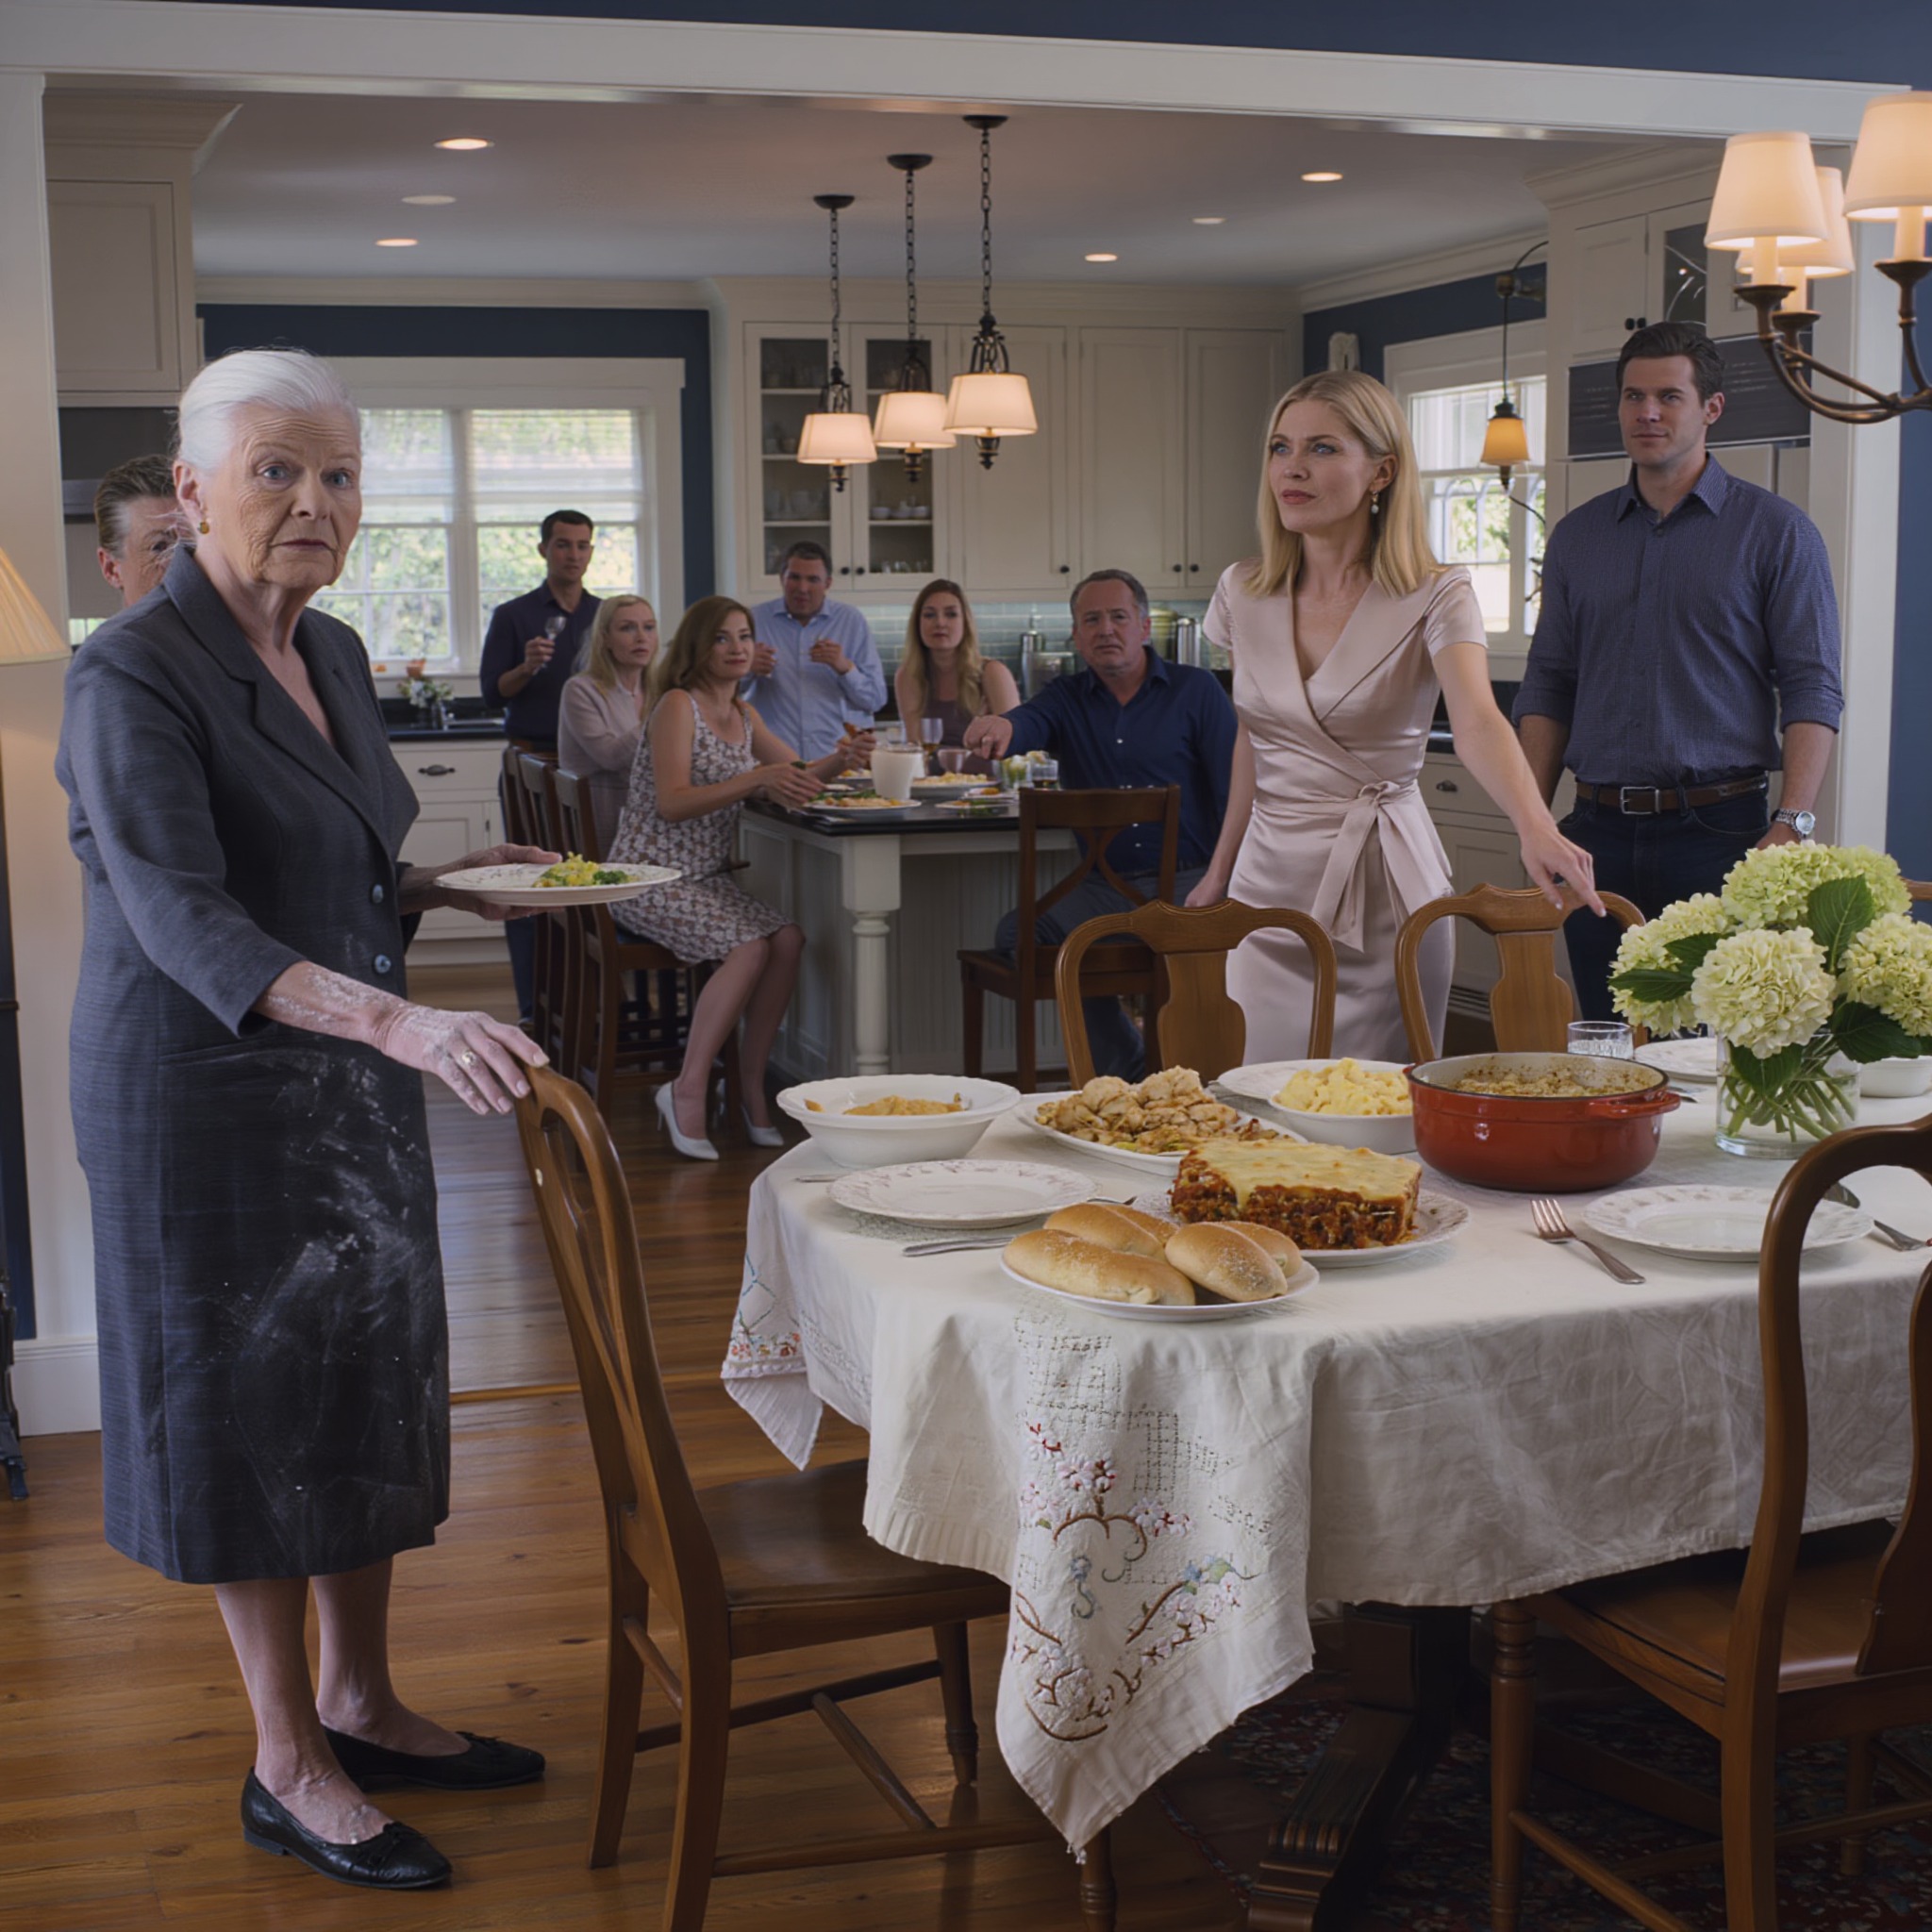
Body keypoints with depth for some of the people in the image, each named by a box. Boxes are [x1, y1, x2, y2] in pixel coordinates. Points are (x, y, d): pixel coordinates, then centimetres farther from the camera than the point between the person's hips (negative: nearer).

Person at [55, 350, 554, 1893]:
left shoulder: (333, 654, 8)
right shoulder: (134, 676, -18)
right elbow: (182, 920, -30)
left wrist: (453, 884, 3)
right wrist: (399, 1020, -42)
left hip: (350, 1084, 8)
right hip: (207, 1093, -8)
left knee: (364, 1379, 14)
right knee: (248, 1404, 4)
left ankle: (360, 1704, 31)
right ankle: (289, 1768, 19)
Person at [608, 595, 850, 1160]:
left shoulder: (743, 716, 15)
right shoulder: (677, 706, -9)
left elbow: (796, 774, 16)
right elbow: (672, 802, -19)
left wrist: (842, 757, -4)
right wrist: (756, 780, -28)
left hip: (706, 878, 7)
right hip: (649, 878, -7)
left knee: (789, 939, -19)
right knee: (748, 947, -28)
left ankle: (752, 1087, -12)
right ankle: (688, 1088, -19)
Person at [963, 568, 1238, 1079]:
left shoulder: (1196, 690, 5)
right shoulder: (1067, 700, 12)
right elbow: (1029, 723, -12)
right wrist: (999, 727, -39)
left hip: (1188, 881, -3)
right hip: (1103, 886, 4)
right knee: (1017, 934, -20)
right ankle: (1131, 1074, -3)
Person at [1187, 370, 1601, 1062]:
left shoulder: (1435, 599, -10)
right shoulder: (1243, 593, 3)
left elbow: (1477, 721, -27)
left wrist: (1536, 827, -44)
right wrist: (1220, 869, 19)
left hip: (1384, 896, -3)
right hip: (1271, 884, 3)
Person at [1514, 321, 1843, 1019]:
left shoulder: (1775, 531, 1)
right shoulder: (1577, 536, 14)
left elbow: (1812, 690, -4)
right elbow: (1548, 686, 15)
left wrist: (1792, 825, -16)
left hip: (1718, 830, -4)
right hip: (1599, 832, 4)